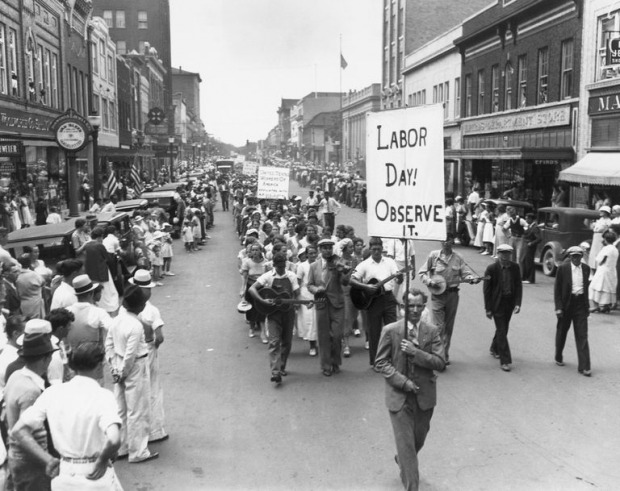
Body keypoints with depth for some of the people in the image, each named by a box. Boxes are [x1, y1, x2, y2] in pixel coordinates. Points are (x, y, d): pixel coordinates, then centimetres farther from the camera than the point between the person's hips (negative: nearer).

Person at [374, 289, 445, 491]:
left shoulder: (432, 331, -2)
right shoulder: (390, 331, -7)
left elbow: (440, 362, -8)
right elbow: (380, 363, -5)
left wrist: (415, 352, -21)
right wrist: (402, 381, -16)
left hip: (425, 395, 3)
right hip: (399, 396, -3)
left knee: (419, 438, 19)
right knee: (405, 442, -3)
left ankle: (403, 461, 50)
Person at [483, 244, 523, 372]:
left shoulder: (515, 267, -2)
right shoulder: (492, 268, -12)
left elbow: (518, 286, 2)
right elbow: (486, 289, -9)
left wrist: (518, 303, -8)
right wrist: (488, 308, -10)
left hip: (510, 304, 4)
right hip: (497, 304, -4)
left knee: (503, 329, 18)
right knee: (502, 331, -6)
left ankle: (495, 349, 43)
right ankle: (505, 360, -3)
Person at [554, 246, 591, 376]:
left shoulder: (586, 268, 4)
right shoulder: (563, 268, -7)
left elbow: (586, 286, 14)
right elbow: (557, 289, -5)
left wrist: (587, 306, 13)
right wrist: (558, 307, -11)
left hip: (580, 303, 2)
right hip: (566, 303, -2)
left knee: (582, 336, -3)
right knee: (561, 332, 13)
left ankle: (583, 366, -3)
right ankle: (558, 358, 35)